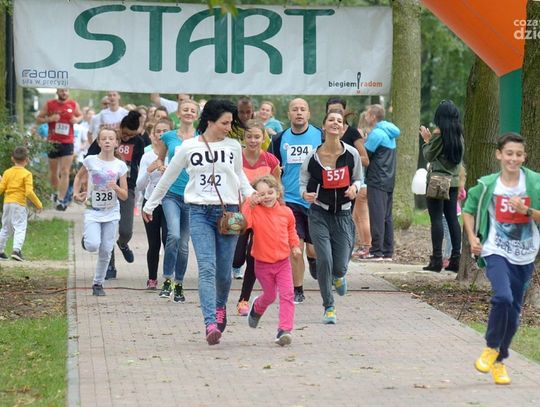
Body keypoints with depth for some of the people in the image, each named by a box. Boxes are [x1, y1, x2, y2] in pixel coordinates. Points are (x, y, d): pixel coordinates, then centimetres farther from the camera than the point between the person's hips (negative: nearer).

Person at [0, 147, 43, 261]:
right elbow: (29, 192, -14)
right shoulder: (26, 174, -8)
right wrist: (38, 204, -4)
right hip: (19, 204, -5)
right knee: (20, 228, -6)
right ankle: (16, 249, -24)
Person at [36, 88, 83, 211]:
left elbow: (81, 115, 18)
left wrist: (77, 119, -5)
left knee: (65, 172, -9)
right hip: (53, 142, 1)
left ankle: (61, 200, -10)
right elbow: (39, 118, 4)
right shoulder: (49, 104, -1)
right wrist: (49, 119, -15)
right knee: (53, 171, 12)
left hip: (68, 142, -1)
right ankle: (55, 192, 37)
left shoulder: (73, 104, 2)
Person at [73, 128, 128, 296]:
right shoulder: (90, 161, -4)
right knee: (93, 246, -21)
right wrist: (76, 192, 1)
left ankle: (98, 284, 17)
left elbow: (125, 196, 2)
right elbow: (79, 176, 16)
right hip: (92, 211, -2)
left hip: (111, 213, 2)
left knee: (106, 251, 2)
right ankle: (86, 238, 15)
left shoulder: (120, 166, -1)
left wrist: (116, 188, -18)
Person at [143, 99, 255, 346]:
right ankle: (211, 324, -20)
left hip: (228, 211, 2)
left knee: (224, 272, 4)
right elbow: (168, 178, 12)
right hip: (200, 212, -2)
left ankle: (220, 307, 35)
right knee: (207, 268, -14)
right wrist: (149, 205, 19)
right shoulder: (189, 147, 2)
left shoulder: (233, 147, 8)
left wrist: (253, 195, 4)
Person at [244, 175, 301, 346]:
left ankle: (284, 330, -12)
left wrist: (295, 245, 7)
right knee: (269, 296, 15)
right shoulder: (255, 211, -11)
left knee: (287, 294, -12)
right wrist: (249, 204, -33)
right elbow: (245, 223, -31)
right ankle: (257, 308, 50)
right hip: (263, 263, -2)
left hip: (283, 262, 2)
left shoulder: (286, 212, -1)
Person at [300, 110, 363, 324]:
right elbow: (303, 181, 7)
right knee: (324, 260, -13)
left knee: (340, 265, 0)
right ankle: (328, 307, 6)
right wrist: (305, 193, -15)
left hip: (342, 214, 1)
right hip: (319, 213, -1)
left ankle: (338, 276, 42)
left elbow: (359, 178, 11)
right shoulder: (313, 157, -7)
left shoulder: (351, 154, -4)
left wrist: (354, 188, -11)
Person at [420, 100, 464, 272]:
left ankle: (436, 259, -7)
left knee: (436, 219, -4)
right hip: (453, 181, 6)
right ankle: (455, 259, 6)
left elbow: (429, 156, -8)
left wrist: (427, 140, 6)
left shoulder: (438, 133, -12)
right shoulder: (459, 135, 8)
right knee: (452, 219, 8)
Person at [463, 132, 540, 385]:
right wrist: (472, 237, -1)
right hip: (496, 252, -2)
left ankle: (500, 361, 27)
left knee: (513, 311, 9)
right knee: (503, 297, -25)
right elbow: (469, 210, 12)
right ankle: (491, 348, -3)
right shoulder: (488, 185, -2)